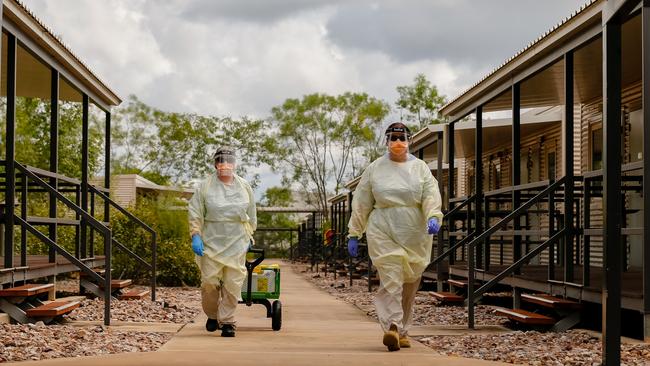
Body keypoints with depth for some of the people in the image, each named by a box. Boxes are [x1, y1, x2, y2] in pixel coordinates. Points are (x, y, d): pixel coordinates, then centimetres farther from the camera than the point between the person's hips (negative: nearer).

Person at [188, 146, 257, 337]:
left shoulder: (244, 186, 8)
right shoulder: (205, 186, 1)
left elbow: (252, 215, 18)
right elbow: (195, 213, 1)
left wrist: (248, 236, 18)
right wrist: (195, 236, -8)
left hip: (236, 244, 1)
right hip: (211, 242, -1)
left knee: (233, 284, -3)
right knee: (209, 282, -1)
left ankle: (227, 321, 5)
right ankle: (212, 316, 22)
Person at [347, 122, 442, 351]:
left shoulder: (419, 167, 9)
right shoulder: (375, 169, 8)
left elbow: (431, 195, -3)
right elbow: (361, 203, 10)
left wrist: (433, 217, -22)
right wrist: (353, 234, 7)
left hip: (414, 235, 2)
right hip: (383, 233, -2)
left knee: (409, 285, 7)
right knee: (391, 280, -16)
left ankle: (402, 332, 18)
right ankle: (392, 328, -24)